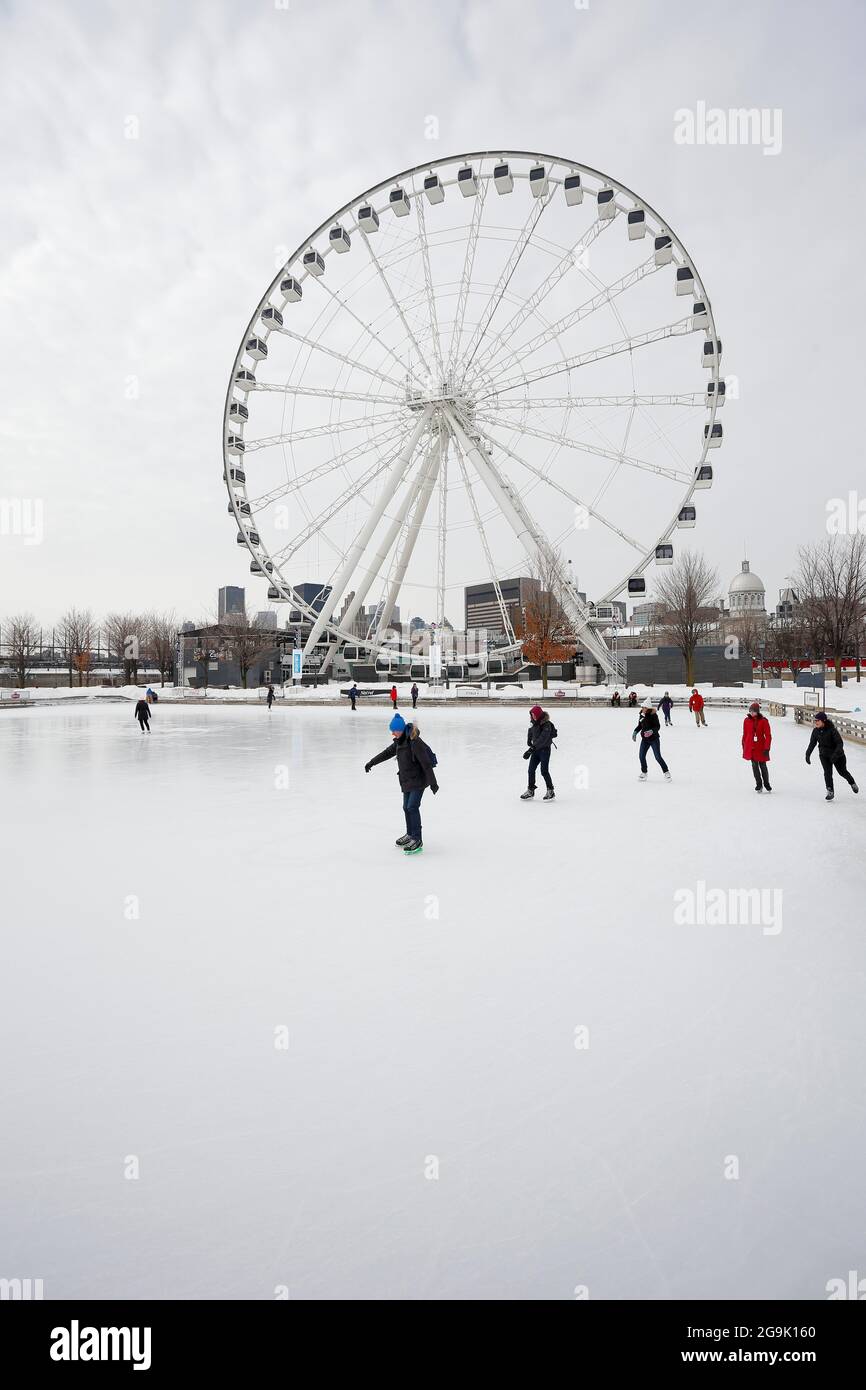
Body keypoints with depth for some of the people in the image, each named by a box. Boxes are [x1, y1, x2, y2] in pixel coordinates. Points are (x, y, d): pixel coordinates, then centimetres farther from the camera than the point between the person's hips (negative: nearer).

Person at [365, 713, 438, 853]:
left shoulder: (414, 742, -23)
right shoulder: (399, 741, 6)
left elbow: (426, 763, -22)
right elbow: (387, 753, 21)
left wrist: (433, 782, -21)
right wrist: (371, 762, 27)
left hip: (418, 780, -9)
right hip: (406, 781, 9)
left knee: (412, 807, -12)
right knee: (406, 807, 13)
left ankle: (417, 840, -7)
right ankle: (410, 834, 29)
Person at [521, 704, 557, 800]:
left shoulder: (547, 725, -23)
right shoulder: (534, 723, 1)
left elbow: (542, 740, -29)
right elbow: (530, 732, 22)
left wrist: (531, 749, -32)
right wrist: (529, 742, 29)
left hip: (545, 749, -7)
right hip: (536, 749, 7)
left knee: (544, 771, -6)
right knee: (531, 769, 5)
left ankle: (550, 791, 9)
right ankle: (530, 790, 14)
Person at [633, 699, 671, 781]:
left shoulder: (653, 715, -17)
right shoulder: (641, 715, 2)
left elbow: (658, 727, -18)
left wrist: (652, 731, -34)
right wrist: (635, 732, 5)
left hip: (654, 739, -6)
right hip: (645, 739, 6)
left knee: (658, 756, -3)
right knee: (641, 755, 2)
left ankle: (666, 772, 13)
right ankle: (644, 773, 20)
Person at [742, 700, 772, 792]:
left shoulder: (763, 720, -7)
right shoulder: (746, 720, 1)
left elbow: (768, 735, -6)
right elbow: (745, 735, 9)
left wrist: (767, 748, -11)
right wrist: (744, 748, 11)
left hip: (761, 747, -2)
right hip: (750, 748, 2)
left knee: (763, 766, 5)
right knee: (755, 766, 4)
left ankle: (766, 783, 26)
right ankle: (759, 784, 17)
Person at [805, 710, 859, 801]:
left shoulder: (832, 729, -26)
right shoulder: (816, 731, -10)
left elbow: (840, 743, -26)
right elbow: (812, 743, 0)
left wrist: (836, 754, -37)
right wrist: (808, 754, -9)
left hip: (837, 754, -3)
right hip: (824, 755, 3)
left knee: (842, 772, 15)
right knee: (827, 773, -9)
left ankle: (852, 783, 44)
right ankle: (830, 792, 3)